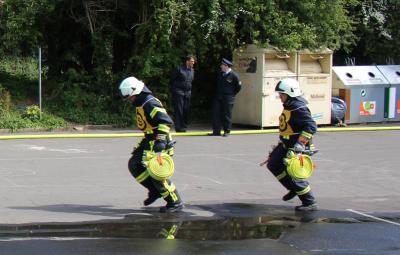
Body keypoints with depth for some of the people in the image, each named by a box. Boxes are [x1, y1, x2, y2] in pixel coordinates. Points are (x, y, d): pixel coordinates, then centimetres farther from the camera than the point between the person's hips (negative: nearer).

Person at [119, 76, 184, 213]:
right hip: (149, 141, 10)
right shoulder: (140, 104, 11)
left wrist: (161, 141, -36)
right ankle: (155, 190, 20)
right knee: (134, 165, 10)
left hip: (159, 143, -10)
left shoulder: (150, 104, -21)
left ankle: (175, 203, -2)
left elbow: (165, 121, -30)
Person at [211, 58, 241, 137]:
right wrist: (217, 93, 15)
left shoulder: (234, 75, -8)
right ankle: (216, 131, 8)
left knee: (226, 115, -1)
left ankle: (227, 131, 8)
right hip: (218, 97, 6)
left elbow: (238, 86, -1)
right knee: (216, 114, 2)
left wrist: (232, 94, 0)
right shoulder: (220, 74, 11)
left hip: (228, 98, -6)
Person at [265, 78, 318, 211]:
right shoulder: (289, 106, 11)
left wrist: (300, 143, -33)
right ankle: (294, 189, 22)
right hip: (286, 145, 11)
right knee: (273, 164, 13)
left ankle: (310, 203, 1)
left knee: (294, 174, -8)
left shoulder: (299, 108, -21)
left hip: (296, 147, -11)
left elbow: (311, 126, -28)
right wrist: (282, 141, 30)